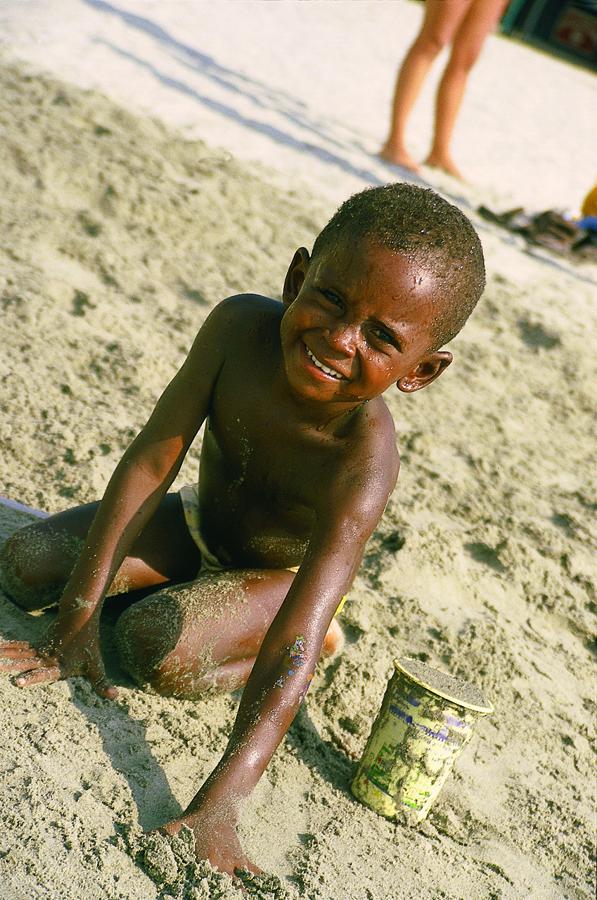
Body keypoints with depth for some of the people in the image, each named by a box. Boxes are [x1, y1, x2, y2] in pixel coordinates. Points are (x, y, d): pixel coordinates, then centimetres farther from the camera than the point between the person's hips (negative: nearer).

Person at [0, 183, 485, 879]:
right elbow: (149, 461, -26)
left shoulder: (360, 465, -40)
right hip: (195, 524, 4)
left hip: (277, 575, -4)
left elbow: (291, 656, -43)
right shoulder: (240, 325, -30)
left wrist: (217, 804, -50)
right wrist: (78, 617, -27)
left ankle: (320, 633, -4)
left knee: (156, 649, -30)